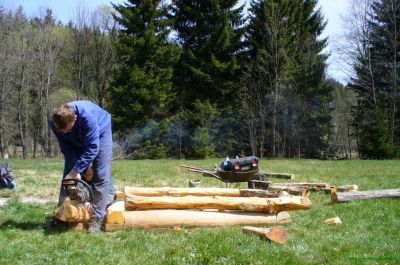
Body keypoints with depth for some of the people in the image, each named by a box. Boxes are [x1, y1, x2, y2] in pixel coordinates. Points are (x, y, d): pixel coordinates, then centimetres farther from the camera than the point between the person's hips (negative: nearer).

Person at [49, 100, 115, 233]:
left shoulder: (87, 115, -44)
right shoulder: (55, 123, -28)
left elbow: (92, 148, -40)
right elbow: (67, 148, -18)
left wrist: (76, 171, -40)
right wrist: (82, 168, -23)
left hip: (100, 133, -4)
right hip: (77, 140, 5)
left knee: (100, 175, -15)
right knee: (68, 175, -1)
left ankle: (97, 219, -12)